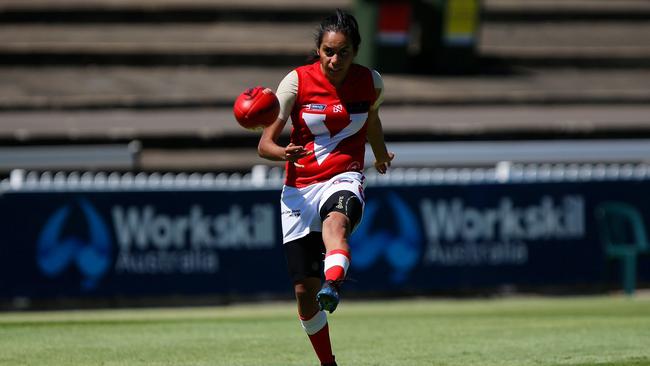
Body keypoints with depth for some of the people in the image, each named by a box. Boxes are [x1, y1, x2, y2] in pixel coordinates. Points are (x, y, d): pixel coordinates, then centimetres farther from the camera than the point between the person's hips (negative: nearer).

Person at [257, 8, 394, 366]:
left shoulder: (371, 82, 0)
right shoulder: (297, 81, -6)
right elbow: (265, 143, -7)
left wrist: (380, 155, 43)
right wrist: (284, 153, -30)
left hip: (343, 180, -1)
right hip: (299, 188, 1)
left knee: (335, 222, -40)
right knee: (304, 291, -1)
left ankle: (332, 287, -68)